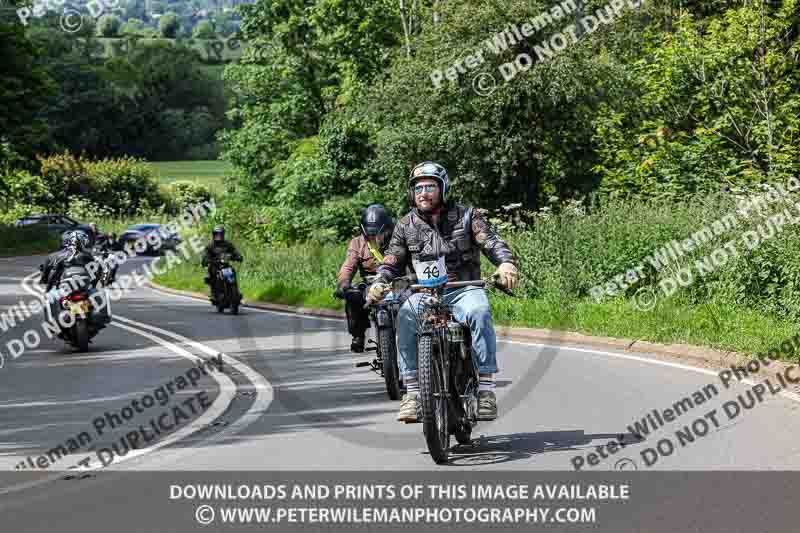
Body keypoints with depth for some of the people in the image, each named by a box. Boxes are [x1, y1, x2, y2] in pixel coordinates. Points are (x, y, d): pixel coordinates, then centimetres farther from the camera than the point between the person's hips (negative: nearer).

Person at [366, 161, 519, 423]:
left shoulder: (466, 215, 6)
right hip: (424, 293, 2)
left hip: (463, 290, -1)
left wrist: (506, 263, -26)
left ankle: (486, 386, -30)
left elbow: (491, 242, -4)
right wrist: (378, 283, -13)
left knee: (479, 312, -35)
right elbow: (391, 262, 9)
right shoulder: (406, 225, 11)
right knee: (405, 317, -31)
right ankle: (412, 391, -26)